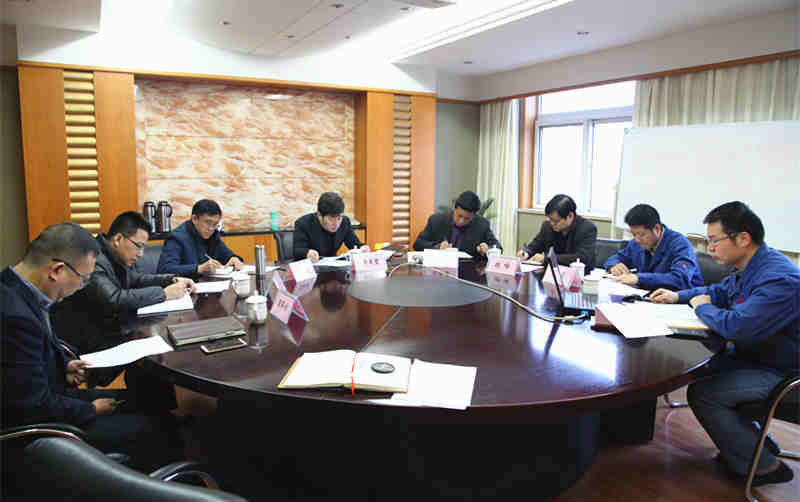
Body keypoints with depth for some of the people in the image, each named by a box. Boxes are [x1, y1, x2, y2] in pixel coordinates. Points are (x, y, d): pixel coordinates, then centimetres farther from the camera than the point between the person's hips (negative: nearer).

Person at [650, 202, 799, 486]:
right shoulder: (749, 268, 3)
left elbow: (736, 326, -37)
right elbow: (720, 291, 23)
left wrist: (703, 307, -16)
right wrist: (678, 297, 9)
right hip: (752, 356, 10)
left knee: (702, 393, -20)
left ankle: (763, 466, -1)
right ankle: (753, 439, 21)